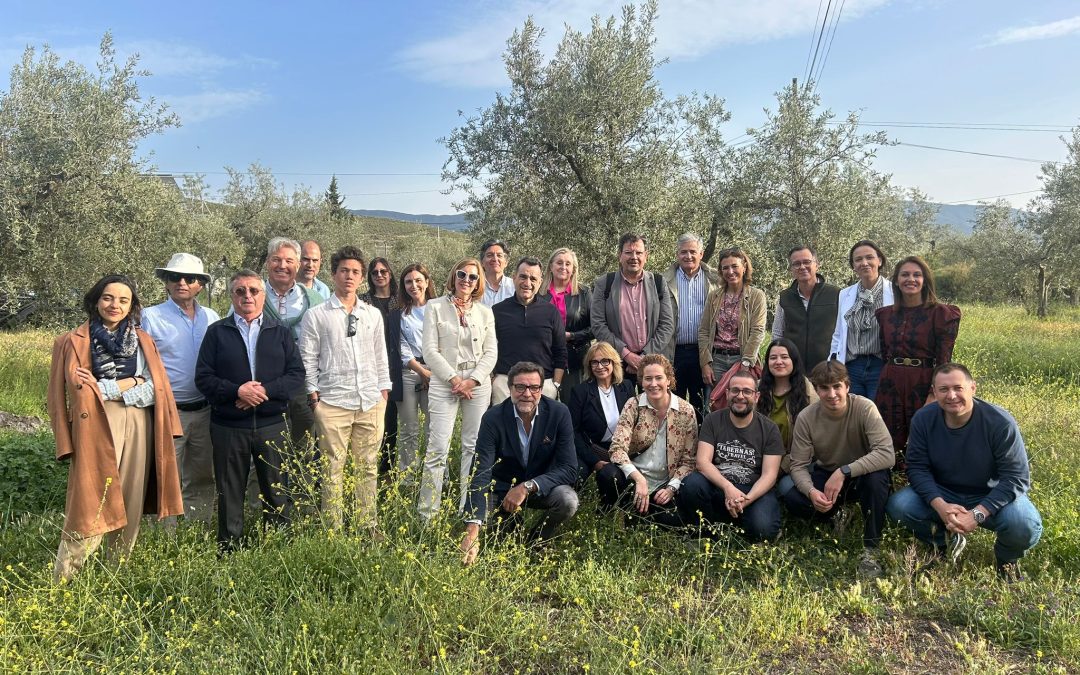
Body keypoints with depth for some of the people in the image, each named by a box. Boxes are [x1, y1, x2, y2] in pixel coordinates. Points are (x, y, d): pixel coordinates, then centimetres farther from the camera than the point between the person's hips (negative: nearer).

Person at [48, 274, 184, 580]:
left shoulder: (142, 340, 12)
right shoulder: (73, 342, 3)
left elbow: (155, 389, 2)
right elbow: (79, 393, -5)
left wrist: (104, 387, -7)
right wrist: (131, 382, -8)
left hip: (138, 428, 4)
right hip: (97, 430, -3)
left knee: (131, 504, 8)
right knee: (91, 506, -8)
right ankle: (62, 581, 5)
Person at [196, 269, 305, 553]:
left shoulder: (281, 332, 10)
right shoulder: (217, 332, 7)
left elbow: (297, 375, 2)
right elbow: (203, 378, 0)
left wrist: (265, 390, -14)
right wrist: (237, 391, -16)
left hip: (272, 425, 1)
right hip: (228, 426, 0)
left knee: (277, 492, 6)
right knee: (229, 495, 8)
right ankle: (228, 550, 21)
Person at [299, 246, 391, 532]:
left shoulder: (373, 314, 12)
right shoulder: (316, 315, 2)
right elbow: (308, 359, 1)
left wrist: (384, 391, 10)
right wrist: (313, 395, -4)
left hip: (371, 402, 4)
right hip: (332, 402, -3)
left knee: (368, 467, 8)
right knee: (333, 468, 1)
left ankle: (368, 527, 18)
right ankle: (333, 530, 10)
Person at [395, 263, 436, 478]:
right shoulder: (399, 315, 12)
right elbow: (402, 349, 6)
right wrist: (423, 371, -6)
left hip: (436, 371, 0)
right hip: (409, 373, 1)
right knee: (409, 430, 2)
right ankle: (407, 477, 8)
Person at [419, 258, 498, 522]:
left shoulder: (485, 312, 11)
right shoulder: (435, 307, 3)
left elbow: (491, 352, 6)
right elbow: (430, 350, -3)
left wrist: (472, 380, -7)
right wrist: (454, 379, -10)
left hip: (478, 384, 3)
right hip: (444, 382, -3)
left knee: (474, 446, 5)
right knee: (438, 447, -7)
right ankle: (427, 514, -1)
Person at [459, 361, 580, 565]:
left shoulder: (559, 413, -17)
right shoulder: (493, 418, -20)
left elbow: (569, 469, -20)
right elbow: (482, 473, -29)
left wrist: (527, 487, -34)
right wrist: (472, 529, -42)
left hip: (543, 486, 0)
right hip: (503, 487, 0)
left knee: (568, 501, -30)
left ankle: (533, 543, 1)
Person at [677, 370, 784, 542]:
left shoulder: (769, 429, 3)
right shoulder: (713, 420, 3)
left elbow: (769, 474, -4)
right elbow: (703, 461, -8)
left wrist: (746, 500, -22)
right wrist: (728, 487, -26)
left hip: (754, 491, -1)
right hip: (717, 486, 1)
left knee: (762, 530, -31)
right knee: (692, 484, -31)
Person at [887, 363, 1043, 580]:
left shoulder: (1000, 423, -23)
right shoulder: (923, 419, -14)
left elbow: (1016, 478, -21)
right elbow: (917, 467, -12)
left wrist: (978, 514, -32)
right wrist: (940, 505, -30)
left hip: (992, 497, -2)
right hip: (943, 494, 2)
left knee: (1025, 527, -33)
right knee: (899, 505, -24)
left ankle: (1007, 559, 7)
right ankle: (943, 540, 9)